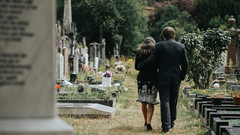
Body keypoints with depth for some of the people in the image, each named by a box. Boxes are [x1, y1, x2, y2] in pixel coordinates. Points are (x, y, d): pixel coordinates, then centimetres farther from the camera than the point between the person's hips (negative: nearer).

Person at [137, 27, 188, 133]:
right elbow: (185, 64, 3)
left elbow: (151, 60, -9)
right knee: (173, 101, 15)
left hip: (163, 78, -3)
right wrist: (182, 76, 13)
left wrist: (139, 66, 6)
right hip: (176, 79, 3)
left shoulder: (159, 46, -8)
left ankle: (166, 124, -9)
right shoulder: (181, 47, 1)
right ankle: (171, 121, 26)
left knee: (165, 101, -1)